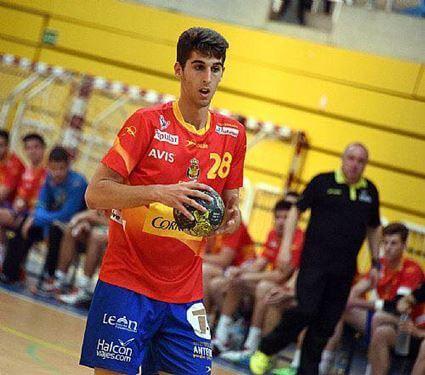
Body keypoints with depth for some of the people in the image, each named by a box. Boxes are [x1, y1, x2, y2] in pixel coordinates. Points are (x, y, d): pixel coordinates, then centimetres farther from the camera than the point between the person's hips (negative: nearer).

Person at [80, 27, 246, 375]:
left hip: (185, 295, 4)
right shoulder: (147, 122, -7)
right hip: (126, 283, -4)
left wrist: (232, 216, -5)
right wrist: (160, 192, -25)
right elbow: (95, 194, -11)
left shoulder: (233, 134, 6)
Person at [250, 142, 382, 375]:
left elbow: (374, 228, 22)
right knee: (306, 311, -14)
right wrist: (286, 246, -5)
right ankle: (265, 351, 3)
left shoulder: (370, 191, 10)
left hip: (345, 269, 4)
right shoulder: (323, 182, -1)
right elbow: (296, 211, 4)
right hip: (315, 260, -4)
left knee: (326, 324, 4)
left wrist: (375, 263, 18)